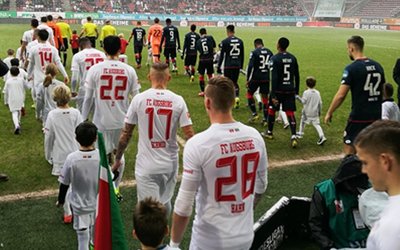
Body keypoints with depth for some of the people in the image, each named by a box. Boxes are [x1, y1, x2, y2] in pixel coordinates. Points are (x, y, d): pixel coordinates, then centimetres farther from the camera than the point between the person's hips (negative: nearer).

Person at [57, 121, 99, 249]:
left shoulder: (71, 158, -19)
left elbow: (64, 183, -8)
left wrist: (60, 200, 10)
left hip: (79, 204, -1)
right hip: (99, 204, 1)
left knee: (82, 234, 14)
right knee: (97, 234, 23)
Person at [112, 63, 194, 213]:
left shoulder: (139, 99, -7)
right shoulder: (178, 101, -6)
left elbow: (126, 133, -1)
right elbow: (189, 135, -7)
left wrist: (117, 159, 12)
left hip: (146, 166, -2)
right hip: (170, 164, 2)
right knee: (165, 204, 22)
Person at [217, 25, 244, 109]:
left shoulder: (225, 42, -7)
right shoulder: (240, 41, 7)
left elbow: (222, 56, -5)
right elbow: (242, 55, 13)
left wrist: (218, 67, 2)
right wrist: (241, 66, 22)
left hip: (228, 66, -4)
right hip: (237, 66, 4)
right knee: (235, 82, 16)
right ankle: (237, 97, -4)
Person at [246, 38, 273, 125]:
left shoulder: (254, 52, -8)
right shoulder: (269, 52, 8)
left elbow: (250, 66, -14)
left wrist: (248, 79, -8)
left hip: (256, 78, -4)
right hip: (266, 78, 4)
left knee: (249, 94, 14)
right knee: (265, 97, 10)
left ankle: (254, 114, 4)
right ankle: (265, 119, 11)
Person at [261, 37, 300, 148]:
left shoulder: (275, 58, -12)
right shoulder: (293, 58, 5)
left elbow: (274, 78, -17)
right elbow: (297, 76, 9)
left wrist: (273, 95, -16)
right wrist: (296, 91, 19)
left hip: (279, 89, -4)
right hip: (290, 90, 4)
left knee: (271, 109, 17)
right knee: (290, 112, 1)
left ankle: (269, 132, 31)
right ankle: (293, 136, -13)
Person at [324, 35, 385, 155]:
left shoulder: (351, 68, -14)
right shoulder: (377, 66, 7)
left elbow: (341, 95, -16)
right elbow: (382, 91, 15)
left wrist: (329, 113, -6)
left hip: (359, 116, -6)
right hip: (376, 116, 6)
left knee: (349, 148, 6)